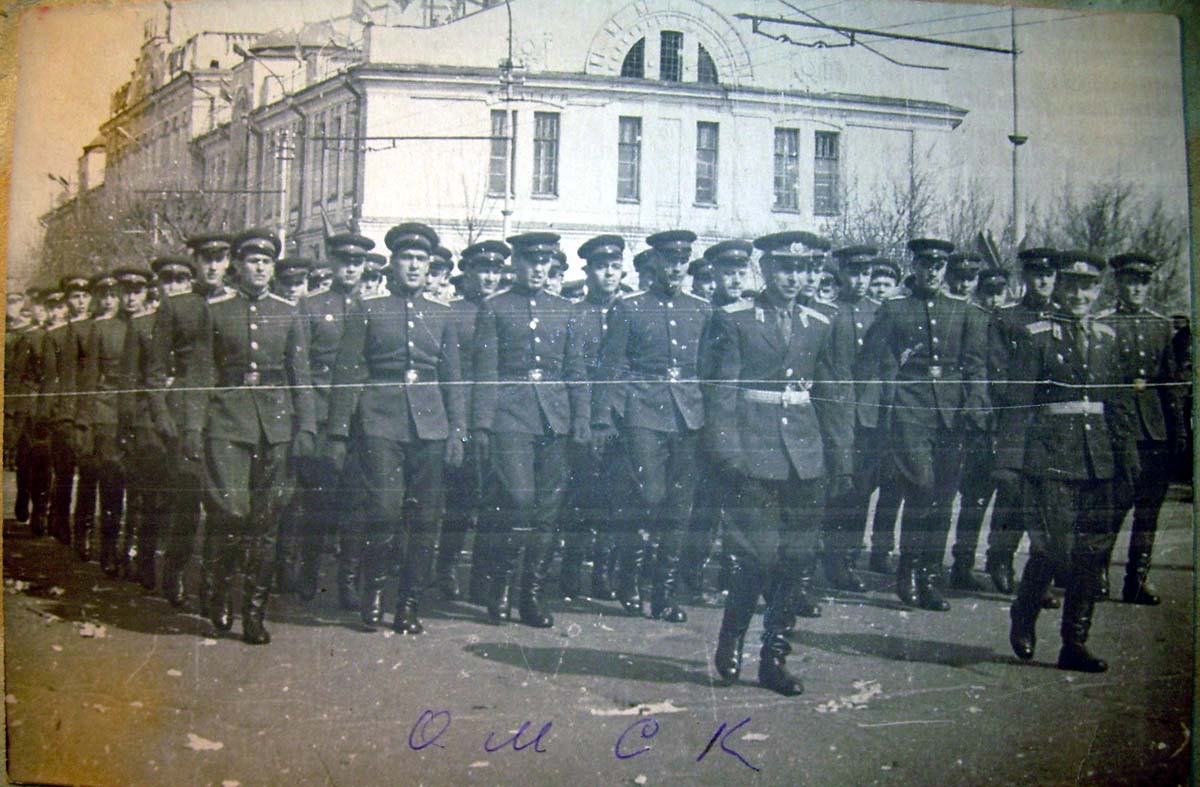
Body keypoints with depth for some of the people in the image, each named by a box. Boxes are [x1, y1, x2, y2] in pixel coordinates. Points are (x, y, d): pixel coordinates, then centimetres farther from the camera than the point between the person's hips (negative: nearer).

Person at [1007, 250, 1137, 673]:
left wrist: (1128, 454, 11)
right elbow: (1020, 398, -6)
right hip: (1050, 454, -5)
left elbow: (1119, 400, 16)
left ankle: (1075, 644, 14)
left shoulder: (1107, 337, 13)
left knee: (1092, 550, 4)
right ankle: (1023, 618, 17)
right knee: (1053, 543, -9)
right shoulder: (1037, 336, -2)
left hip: (1097, 457, 5)